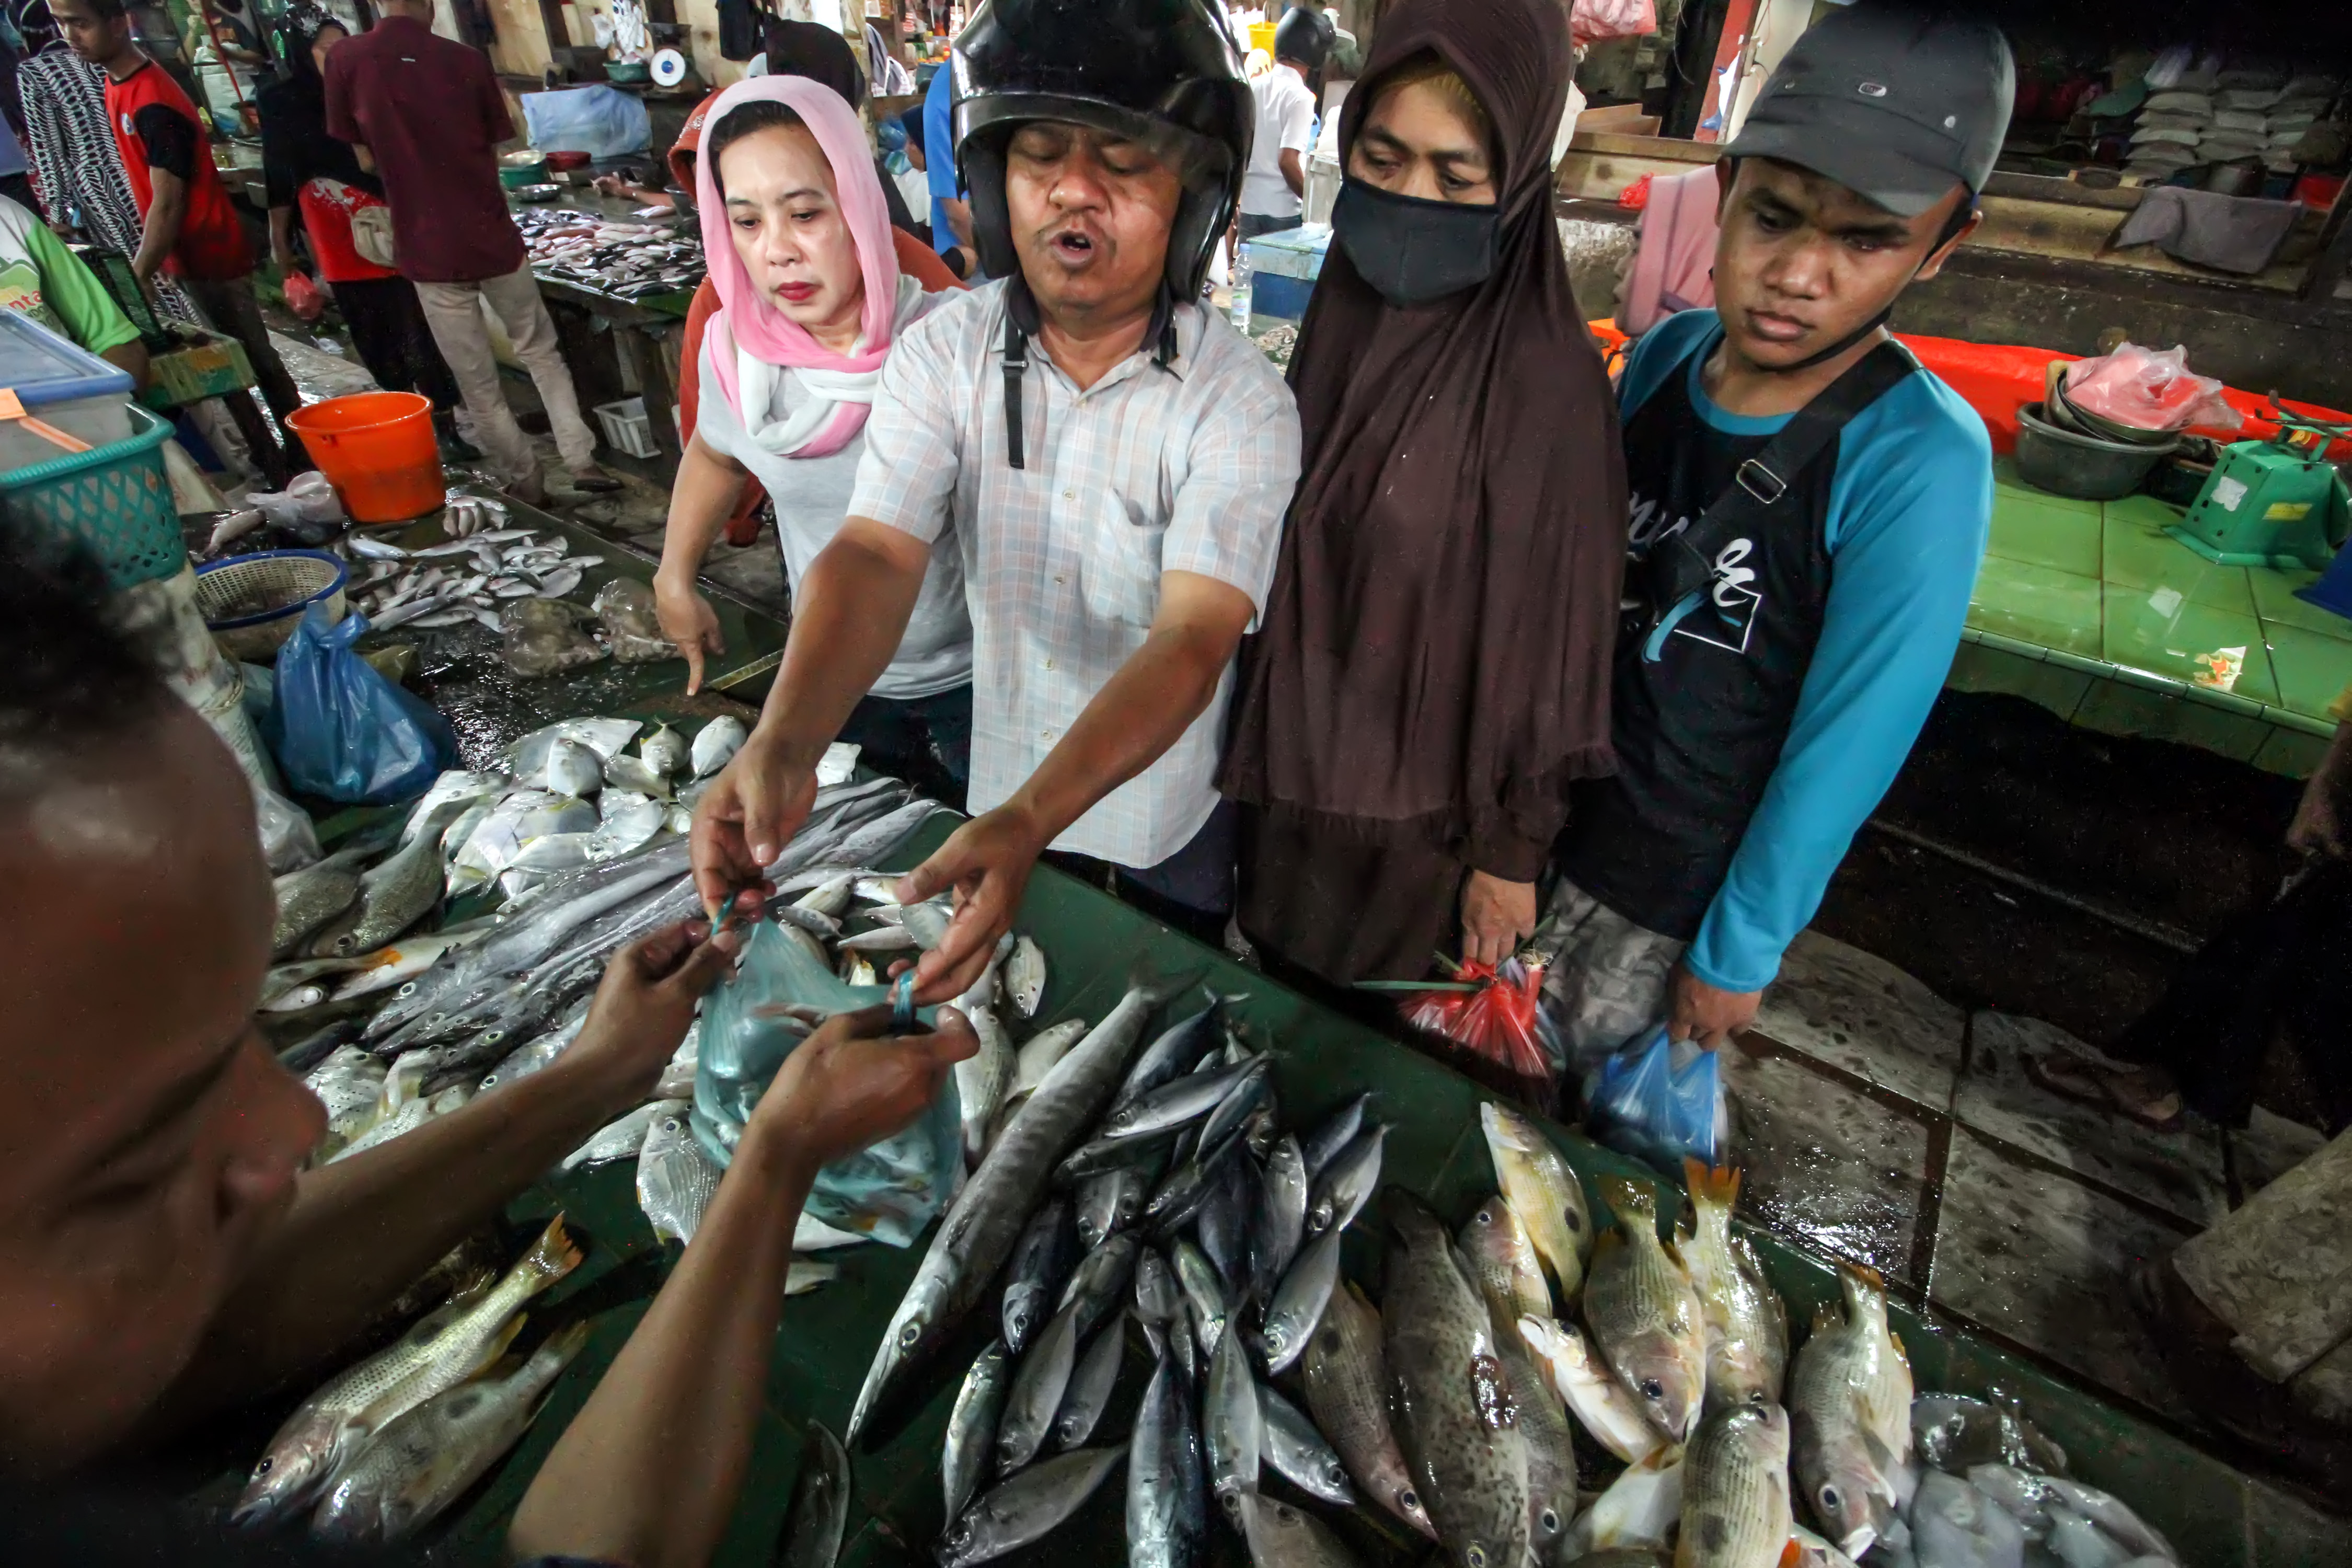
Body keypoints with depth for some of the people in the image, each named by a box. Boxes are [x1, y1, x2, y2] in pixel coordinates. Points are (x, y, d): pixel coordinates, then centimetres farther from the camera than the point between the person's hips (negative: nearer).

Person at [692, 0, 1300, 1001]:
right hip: (1000, 799, 3)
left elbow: (1190, 641, -33)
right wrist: (785, 746, -42)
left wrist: (1031, 820, -47)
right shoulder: (942, 354, -13)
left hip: (1171, 813, -2)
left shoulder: (1240, 403, -23)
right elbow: (877, 555, -24)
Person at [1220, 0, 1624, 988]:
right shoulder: (1342, 317, -3)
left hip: (1423, 799, -5)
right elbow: (1283, 557, 5)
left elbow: (1551, 636, -15)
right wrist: (1253, 733, 12)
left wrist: (1514, 849, -9)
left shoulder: (1546, 380, -21)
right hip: (1292, 761, 6)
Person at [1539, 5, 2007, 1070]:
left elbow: (1847, 745, -18)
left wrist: (1740, 951, -11)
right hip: (1543, 800, 5)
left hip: (1677, 882, -5)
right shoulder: (1664, 355, -7)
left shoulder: (1919, 464, -23)